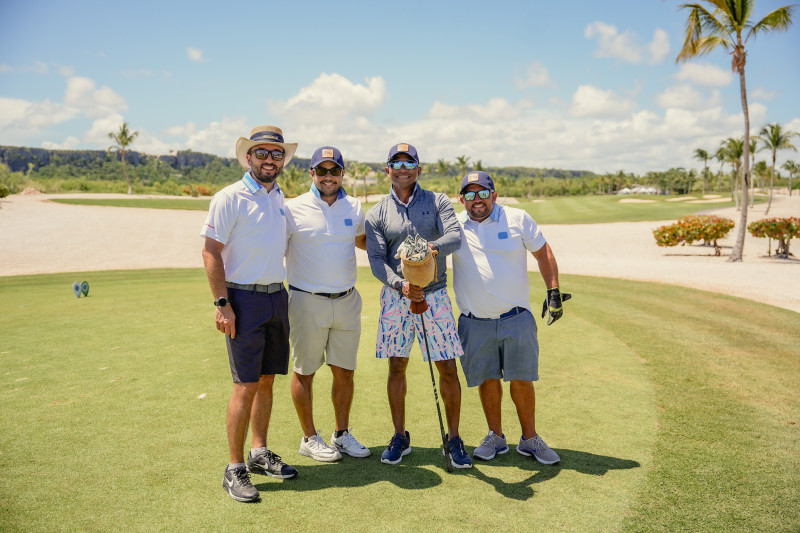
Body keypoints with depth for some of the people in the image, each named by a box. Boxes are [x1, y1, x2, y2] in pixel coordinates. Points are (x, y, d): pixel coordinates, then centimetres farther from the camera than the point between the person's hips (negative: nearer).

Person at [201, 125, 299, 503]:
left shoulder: (279, 197, 12)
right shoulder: (230, 198, -9)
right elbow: (210, 253, -11)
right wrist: (223, 304, -16)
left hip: (278, 297, 7)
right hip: (244, 298, -7)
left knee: (267, 380, 13)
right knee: (246, 385, -5)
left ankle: (260, 454, 27)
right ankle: (235, 469, 6)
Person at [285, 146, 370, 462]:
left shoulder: (354, 208, 7)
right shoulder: (294, 209, -6)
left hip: (347, 302, 4)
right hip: (307, 302, -4)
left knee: (345, 371, 11)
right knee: (304, 372, 6)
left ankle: (342, 435, 27)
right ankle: (309, 438, 23)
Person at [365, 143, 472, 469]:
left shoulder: (438, 202, 5)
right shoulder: (378, 213, 6)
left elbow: (455, 236, -11)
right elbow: (376, 260, -3)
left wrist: (434, 246, -34)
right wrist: (400, 284, -21)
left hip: (434, 295, -1)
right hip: (395, 296, 1)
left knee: (448, 369, 0)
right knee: (397, 367, 7)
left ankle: (453, 439, 16)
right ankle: (400, 437, 24)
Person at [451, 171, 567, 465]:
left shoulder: (518, 219, 2)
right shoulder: (453, 226, 3)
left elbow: (543, 253, 8)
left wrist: (553, 292, 3)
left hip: (516, 318, -1)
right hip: (475, 323, 1)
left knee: (521, 380, 3)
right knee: (488, 380, 8)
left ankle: (530, 439, 20)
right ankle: (495, 437, 25)